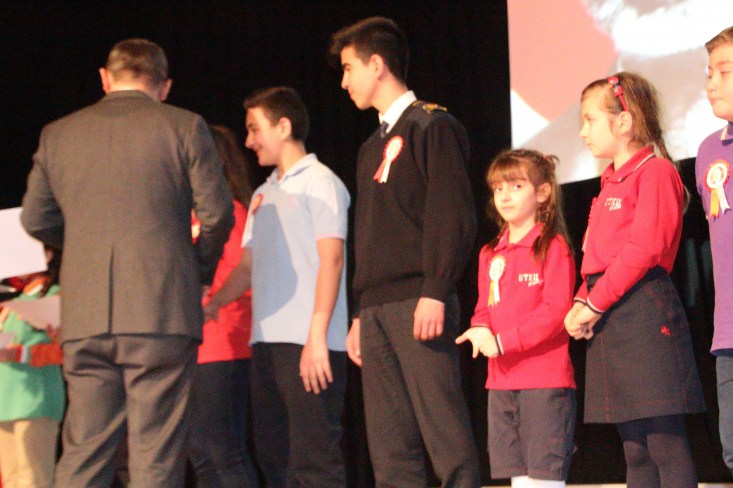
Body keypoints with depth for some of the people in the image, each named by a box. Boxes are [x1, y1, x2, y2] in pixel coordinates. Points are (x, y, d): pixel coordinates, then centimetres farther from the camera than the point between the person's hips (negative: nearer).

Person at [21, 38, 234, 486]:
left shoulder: (57, 134, 12)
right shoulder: (185, 127, 2)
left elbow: (36, 221, 14)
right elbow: (217, 215, -1)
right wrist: (201, 268, 17)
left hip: (85, 318, 3)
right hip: (162, 313, -3)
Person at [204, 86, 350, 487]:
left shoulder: (319, 182, -1)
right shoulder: (263, 195, 22)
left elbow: (331, 260, -9)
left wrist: (317, 336, -17)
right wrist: (213, 303, 2)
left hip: (307, 345, -8)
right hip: (267, 341, 8)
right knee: (273, 454, 8)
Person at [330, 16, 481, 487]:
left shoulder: (433, 126, 0)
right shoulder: (373, 147, 24)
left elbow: (454, 215, -9)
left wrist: (436, 292, -18)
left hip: (418, 304, -8)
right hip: (377, 308, 8)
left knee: (445, 436, -11)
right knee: (390, 447, 4)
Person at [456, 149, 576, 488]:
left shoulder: (552, 246, -6)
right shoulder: (490, 255, 15)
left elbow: (556, 309, -13)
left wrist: (504, 342, -17)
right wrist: (480, 331, -6)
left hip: (545, 378, -7)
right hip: (501, 380, 7)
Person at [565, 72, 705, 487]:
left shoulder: (655, 172, -6)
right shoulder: (610, 184, 21)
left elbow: (644, 248, -16)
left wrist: (595, 304, -15)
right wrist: (582, 304, 3)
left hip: (645, 310, -9)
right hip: (609, 321, 9)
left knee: (666, 445, -10)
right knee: (635, 451, 10)